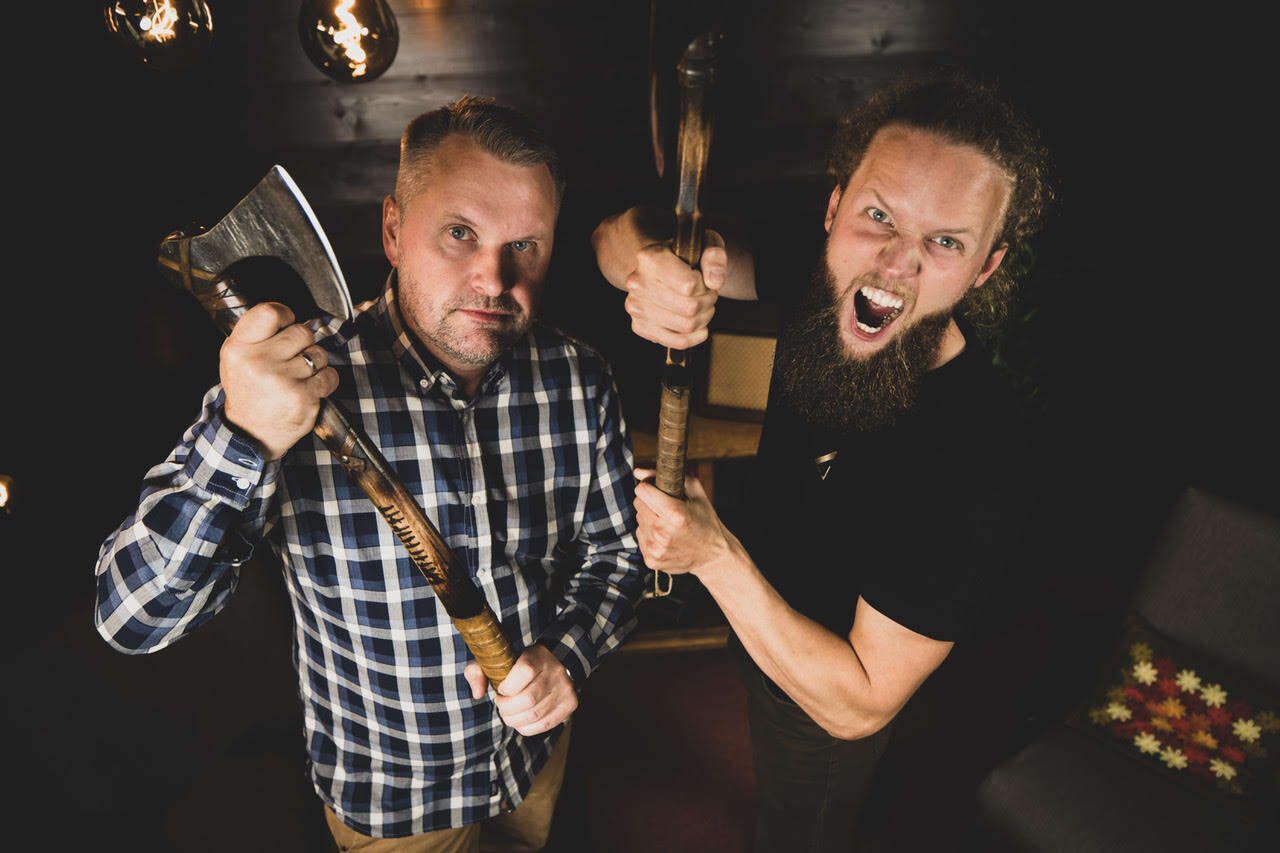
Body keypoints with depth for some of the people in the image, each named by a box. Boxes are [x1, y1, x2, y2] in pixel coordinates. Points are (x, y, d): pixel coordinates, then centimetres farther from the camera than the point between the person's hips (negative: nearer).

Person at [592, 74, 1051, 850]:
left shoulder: (978, 466, -40)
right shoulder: (822, 291, -22)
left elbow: (856, 706, -32)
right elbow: (622, 233, -20)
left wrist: (716, 554, -43)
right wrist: (648, 260, -44)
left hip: (821, 718, -6)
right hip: (760, 634, 6)